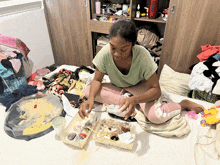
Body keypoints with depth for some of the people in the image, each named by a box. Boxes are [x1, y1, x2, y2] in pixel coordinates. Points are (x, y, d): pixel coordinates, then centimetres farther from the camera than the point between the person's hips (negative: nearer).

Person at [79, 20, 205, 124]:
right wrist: (91, 98, -33)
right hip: (118, 88, 4)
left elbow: (156, 90, -26)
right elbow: (97, 80, -12)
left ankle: (184, 104, -2)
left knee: (156, 116, -33)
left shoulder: (142, 55, -30)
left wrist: (133, 99, -45)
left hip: (141, 87, -3)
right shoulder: (105, 53, -24)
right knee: (88, 91, -21)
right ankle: (137, 106, -17)